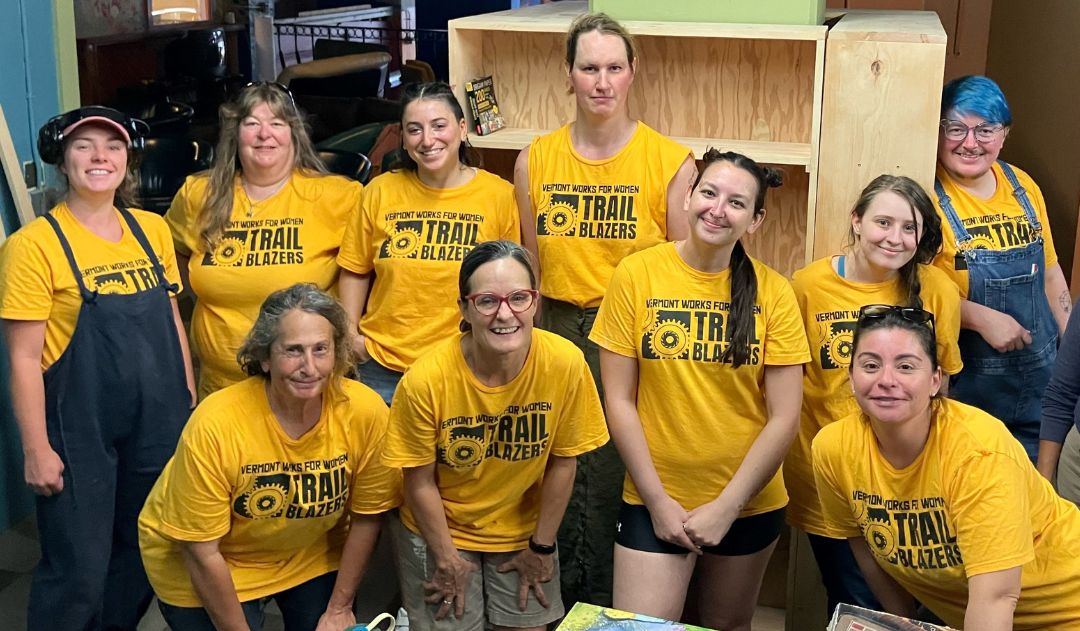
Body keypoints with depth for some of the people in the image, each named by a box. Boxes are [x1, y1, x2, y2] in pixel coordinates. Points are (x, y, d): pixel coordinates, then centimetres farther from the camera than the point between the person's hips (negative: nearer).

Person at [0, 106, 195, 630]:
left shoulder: (151, 229, 5)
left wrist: (190, 406, 11)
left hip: (158, 426, 5)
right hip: (80, 434, -5)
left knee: (144, 555, 16)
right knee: (79, 571, 2)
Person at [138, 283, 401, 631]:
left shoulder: (365, 411, -22)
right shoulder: (215, 425, -30)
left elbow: (367, 517, -7)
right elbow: (202, 552, -21)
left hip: (309, 557, 3)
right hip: (205, 568, -3)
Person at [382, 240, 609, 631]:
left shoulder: (565, 364, -22)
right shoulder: (426, 379, -26)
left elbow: (563, 462, -9)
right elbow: (421, 481, -13)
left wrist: (542, 547, -1)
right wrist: (447, 559, -6)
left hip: (523, 532, 2)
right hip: (439, 531, -2)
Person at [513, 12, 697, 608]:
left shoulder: (671, 162, -5)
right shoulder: (535, 160, 4)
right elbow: (529, 268, 12)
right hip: (559, 334, 3)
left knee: (615, 484, 2)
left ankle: (605, 609, 24)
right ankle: (574, 605, 31)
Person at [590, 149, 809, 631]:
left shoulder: (772, 292, -7)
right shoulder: (637, 275, -9)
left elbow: (784, 417, -6)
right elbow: (619, 400, -6)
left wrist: (727, 506, -10)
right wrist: (658, 501, -8)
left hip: (750, 501, 1)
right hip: (655, 500, -1)